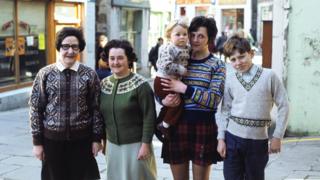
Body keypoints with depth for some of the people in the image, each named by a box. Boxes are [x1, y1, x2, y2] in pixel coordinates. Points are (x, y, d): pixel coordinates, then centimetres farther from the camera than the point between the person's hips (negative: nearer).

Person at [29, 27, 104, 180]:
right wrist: (37, 141, -3)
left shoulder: (89, 75, -2)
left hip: (82, 139, 0)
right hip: (52, 138, 0)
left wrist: (97, 138, -1)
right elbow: (35, 108, -1)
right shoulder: (45, 74, -3)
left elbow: (96, 108, 1)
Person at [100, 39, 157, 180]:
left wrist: (145, 144, -15)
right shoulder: (104, 84, 4)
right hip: (112, 144, 5)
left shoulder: (140, 85, -13)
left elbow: (149, 117, -13)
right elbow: (101, 114, 12)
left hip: (135, 145, -5)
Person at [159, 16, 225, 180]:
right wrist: (164, 100, -10)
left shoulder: (217, 65, 1)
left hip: (203, 127, -2)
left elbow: (214, 99, -11)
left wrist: (184, 89, -17)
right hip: (176, 125, 3)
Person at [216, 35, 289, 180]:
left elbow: (283, 106, -1)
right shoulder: (229, 79, 2)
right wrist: (221, 138, 1)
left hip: (258, 139, -1)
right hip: (233, 137, 2)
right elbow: (225, 110, 5)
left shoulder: (269, 76, -4)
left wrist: (277, 137, -3)